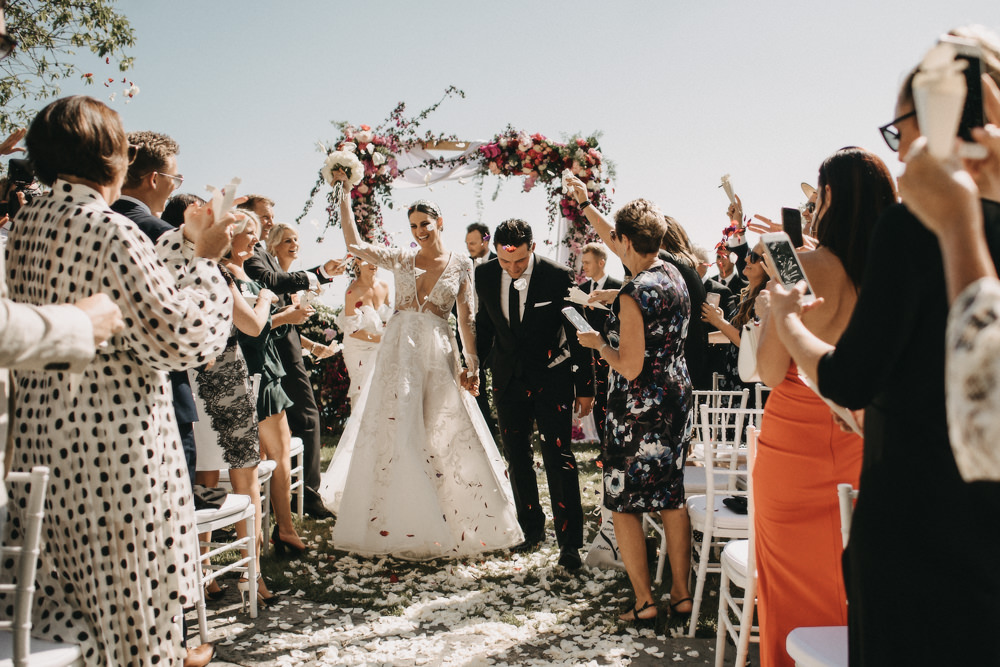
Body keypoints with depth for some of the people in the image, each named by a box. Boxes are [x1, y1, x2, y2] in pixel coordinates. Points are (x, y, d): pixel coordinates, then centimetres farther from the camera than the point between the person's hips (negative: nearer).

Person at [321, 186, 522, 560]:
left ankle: (459, 521, 18)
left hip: (439, 355, -1)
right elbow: (354, 244, 0)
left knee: (447, 436, 1)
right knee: (395, 433, 2)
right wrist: (345, 194, -1)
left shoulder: (460, 265, 6)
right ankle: (398, 523, 15)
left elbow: (466, 320, 4)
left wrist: (472, 365, -4)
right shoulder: (401, 259, 8)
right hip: (399, 352, 1)